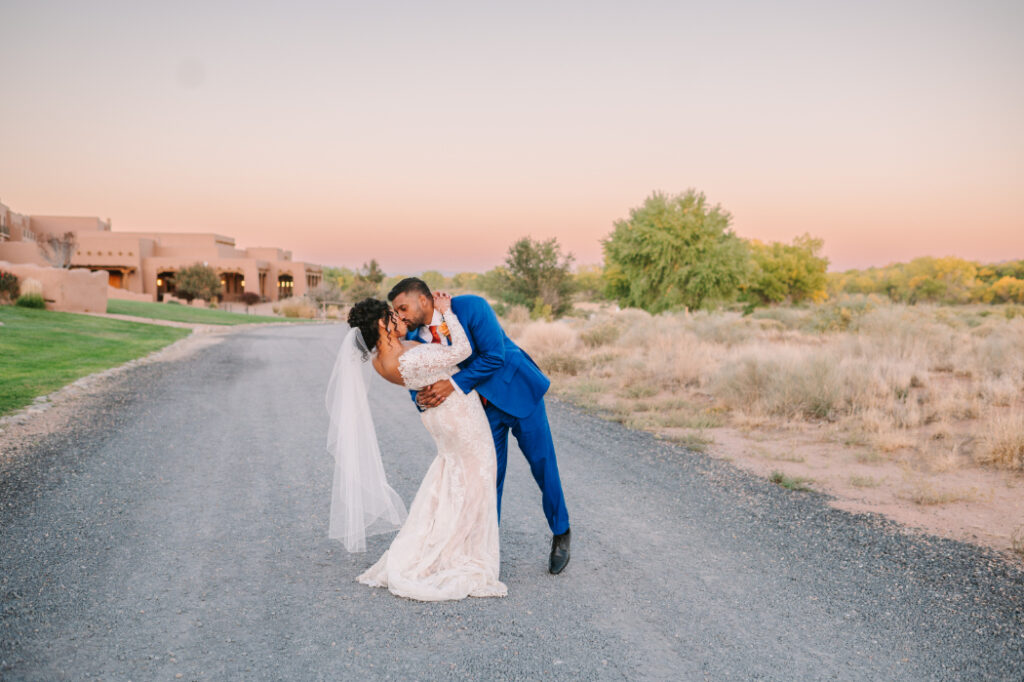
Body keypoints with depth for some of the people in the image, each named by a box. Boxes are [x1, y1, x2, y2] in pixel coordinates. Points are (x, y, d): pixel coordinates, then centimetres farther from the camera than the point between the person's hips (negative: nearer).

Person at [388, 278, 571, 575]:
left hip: (516, 391, -4)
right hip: (482, 405, 4)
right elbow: (418, 383, -1)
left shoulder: (470, 307, -24)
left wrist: (453, 384, -34)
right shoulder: (415, 339, -7)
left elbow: (493, 356, -28)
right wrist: (422, 398, -26)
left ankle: (560, 534, 27)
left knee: (543, 466, 5)